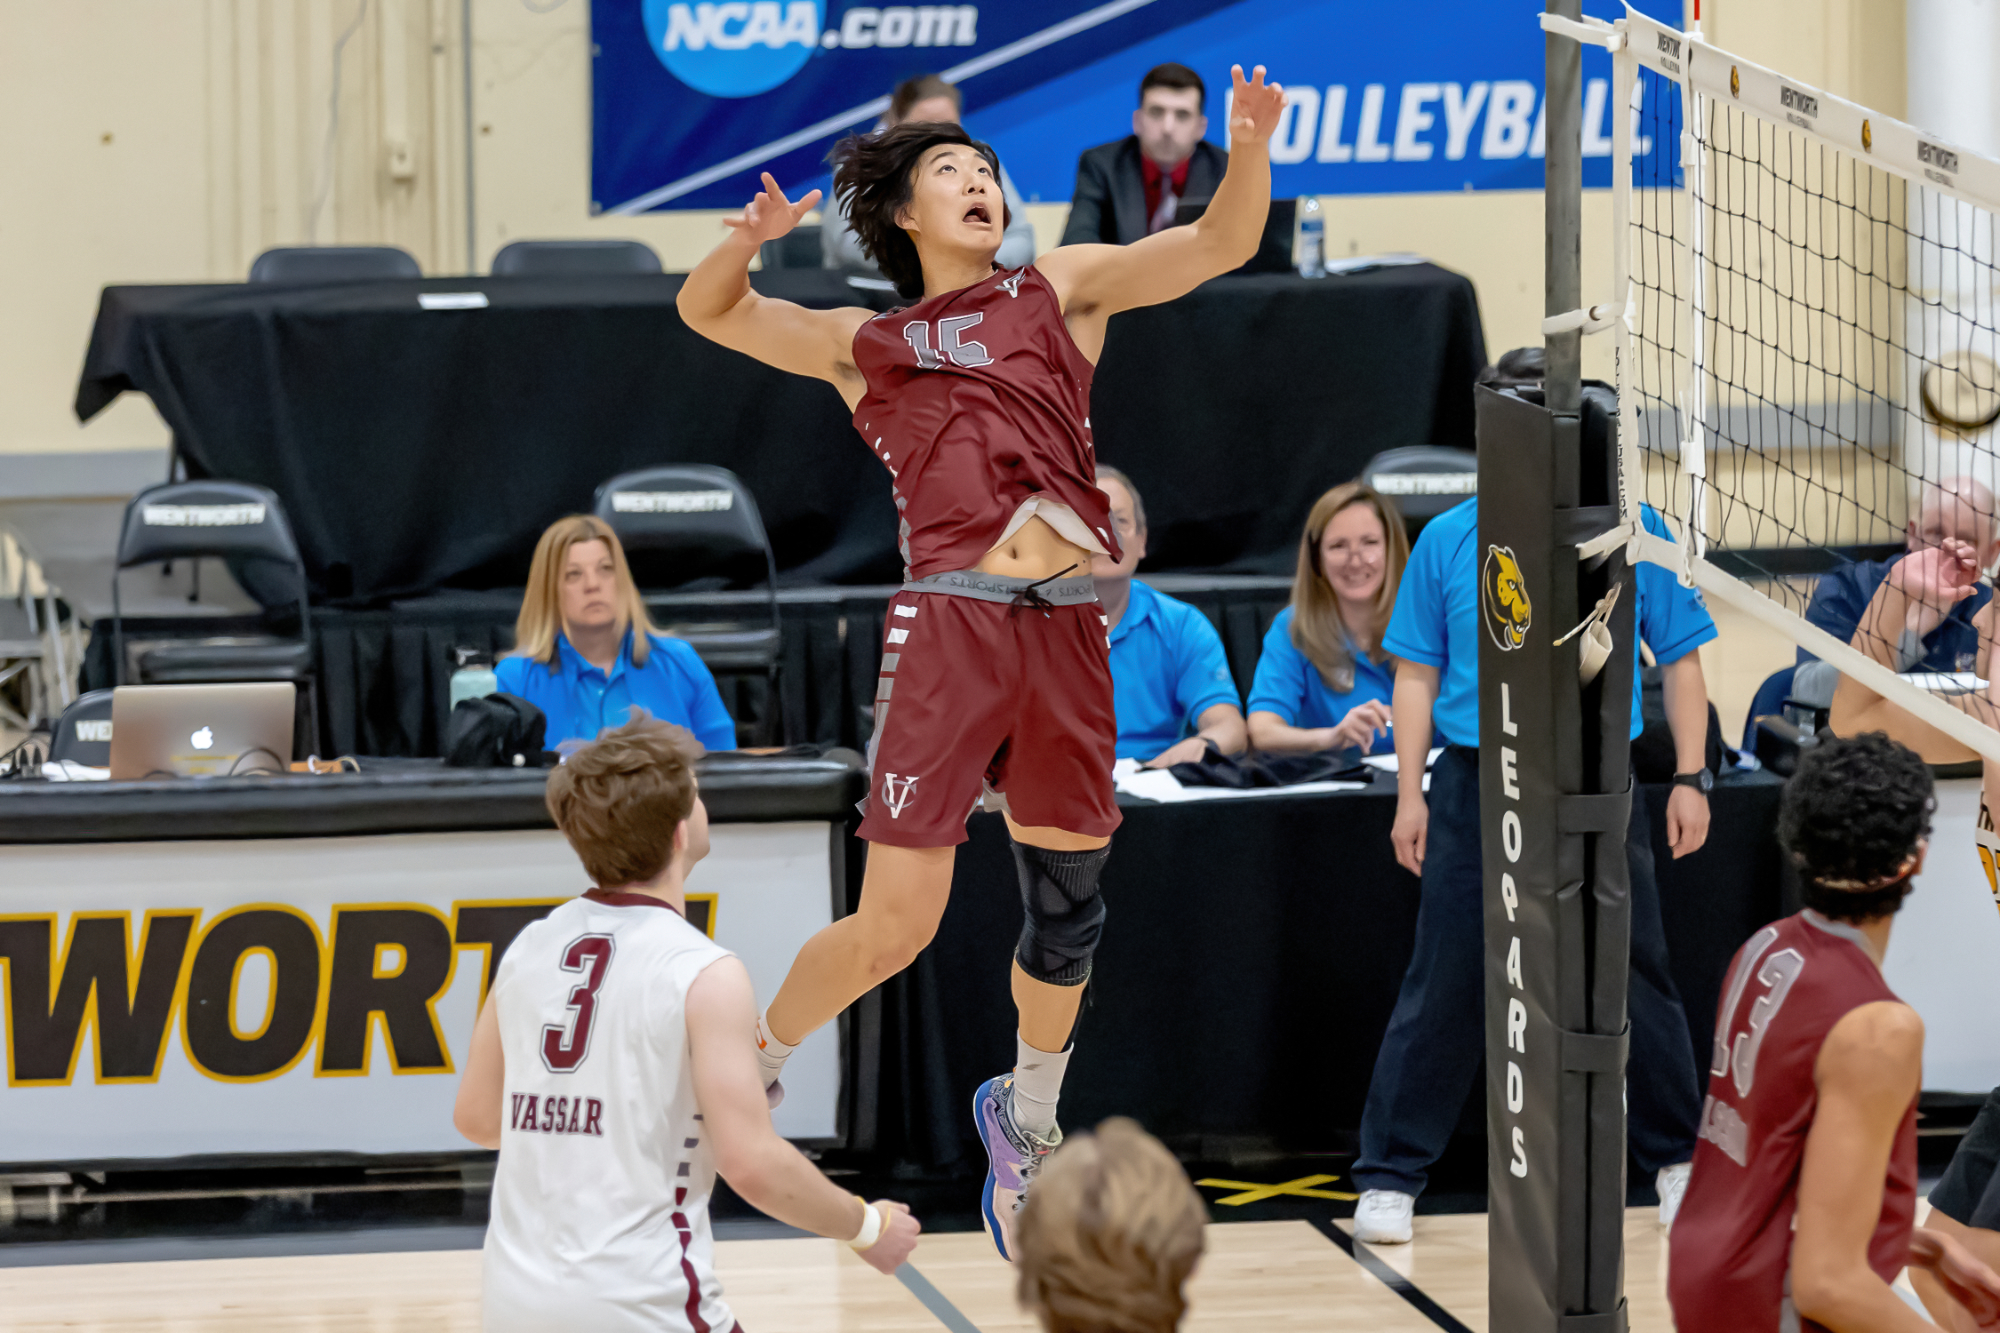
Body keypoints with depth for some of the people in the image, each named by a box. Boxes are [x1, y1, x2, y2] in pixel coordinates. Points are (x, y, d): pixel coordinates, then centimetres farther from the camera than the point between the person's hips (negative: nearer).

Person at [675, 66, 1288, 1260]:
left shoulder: (1060, 291, 19)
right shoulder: (865, 346, 17)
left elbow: (1219, 244, 11)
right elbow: (707, 310, 16)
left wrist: (1251, 151, -9)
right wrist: (750, 240, -5)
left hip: (1068, 628, 2)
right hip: (950, 618, -2)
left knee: (1069, 906, 11)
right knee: (895, 927, -8)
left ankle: (1026, 1115, 35)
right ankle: (753, 1063, 17)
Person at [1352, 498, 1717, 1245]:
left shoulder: (1636, 532, 1)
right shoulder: (1447, 539, 3)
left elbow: (1681, 661, 6)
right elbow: (1417, 675, 7)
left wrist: (1689, 779, 0)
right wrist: (1409, 795, 2)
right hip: (1476, 785, 0)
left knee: (1632, 980, 8)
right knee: (1446, 986, 0)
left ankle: (1676, 1162, 23)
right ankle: (1389, 1176, 7)